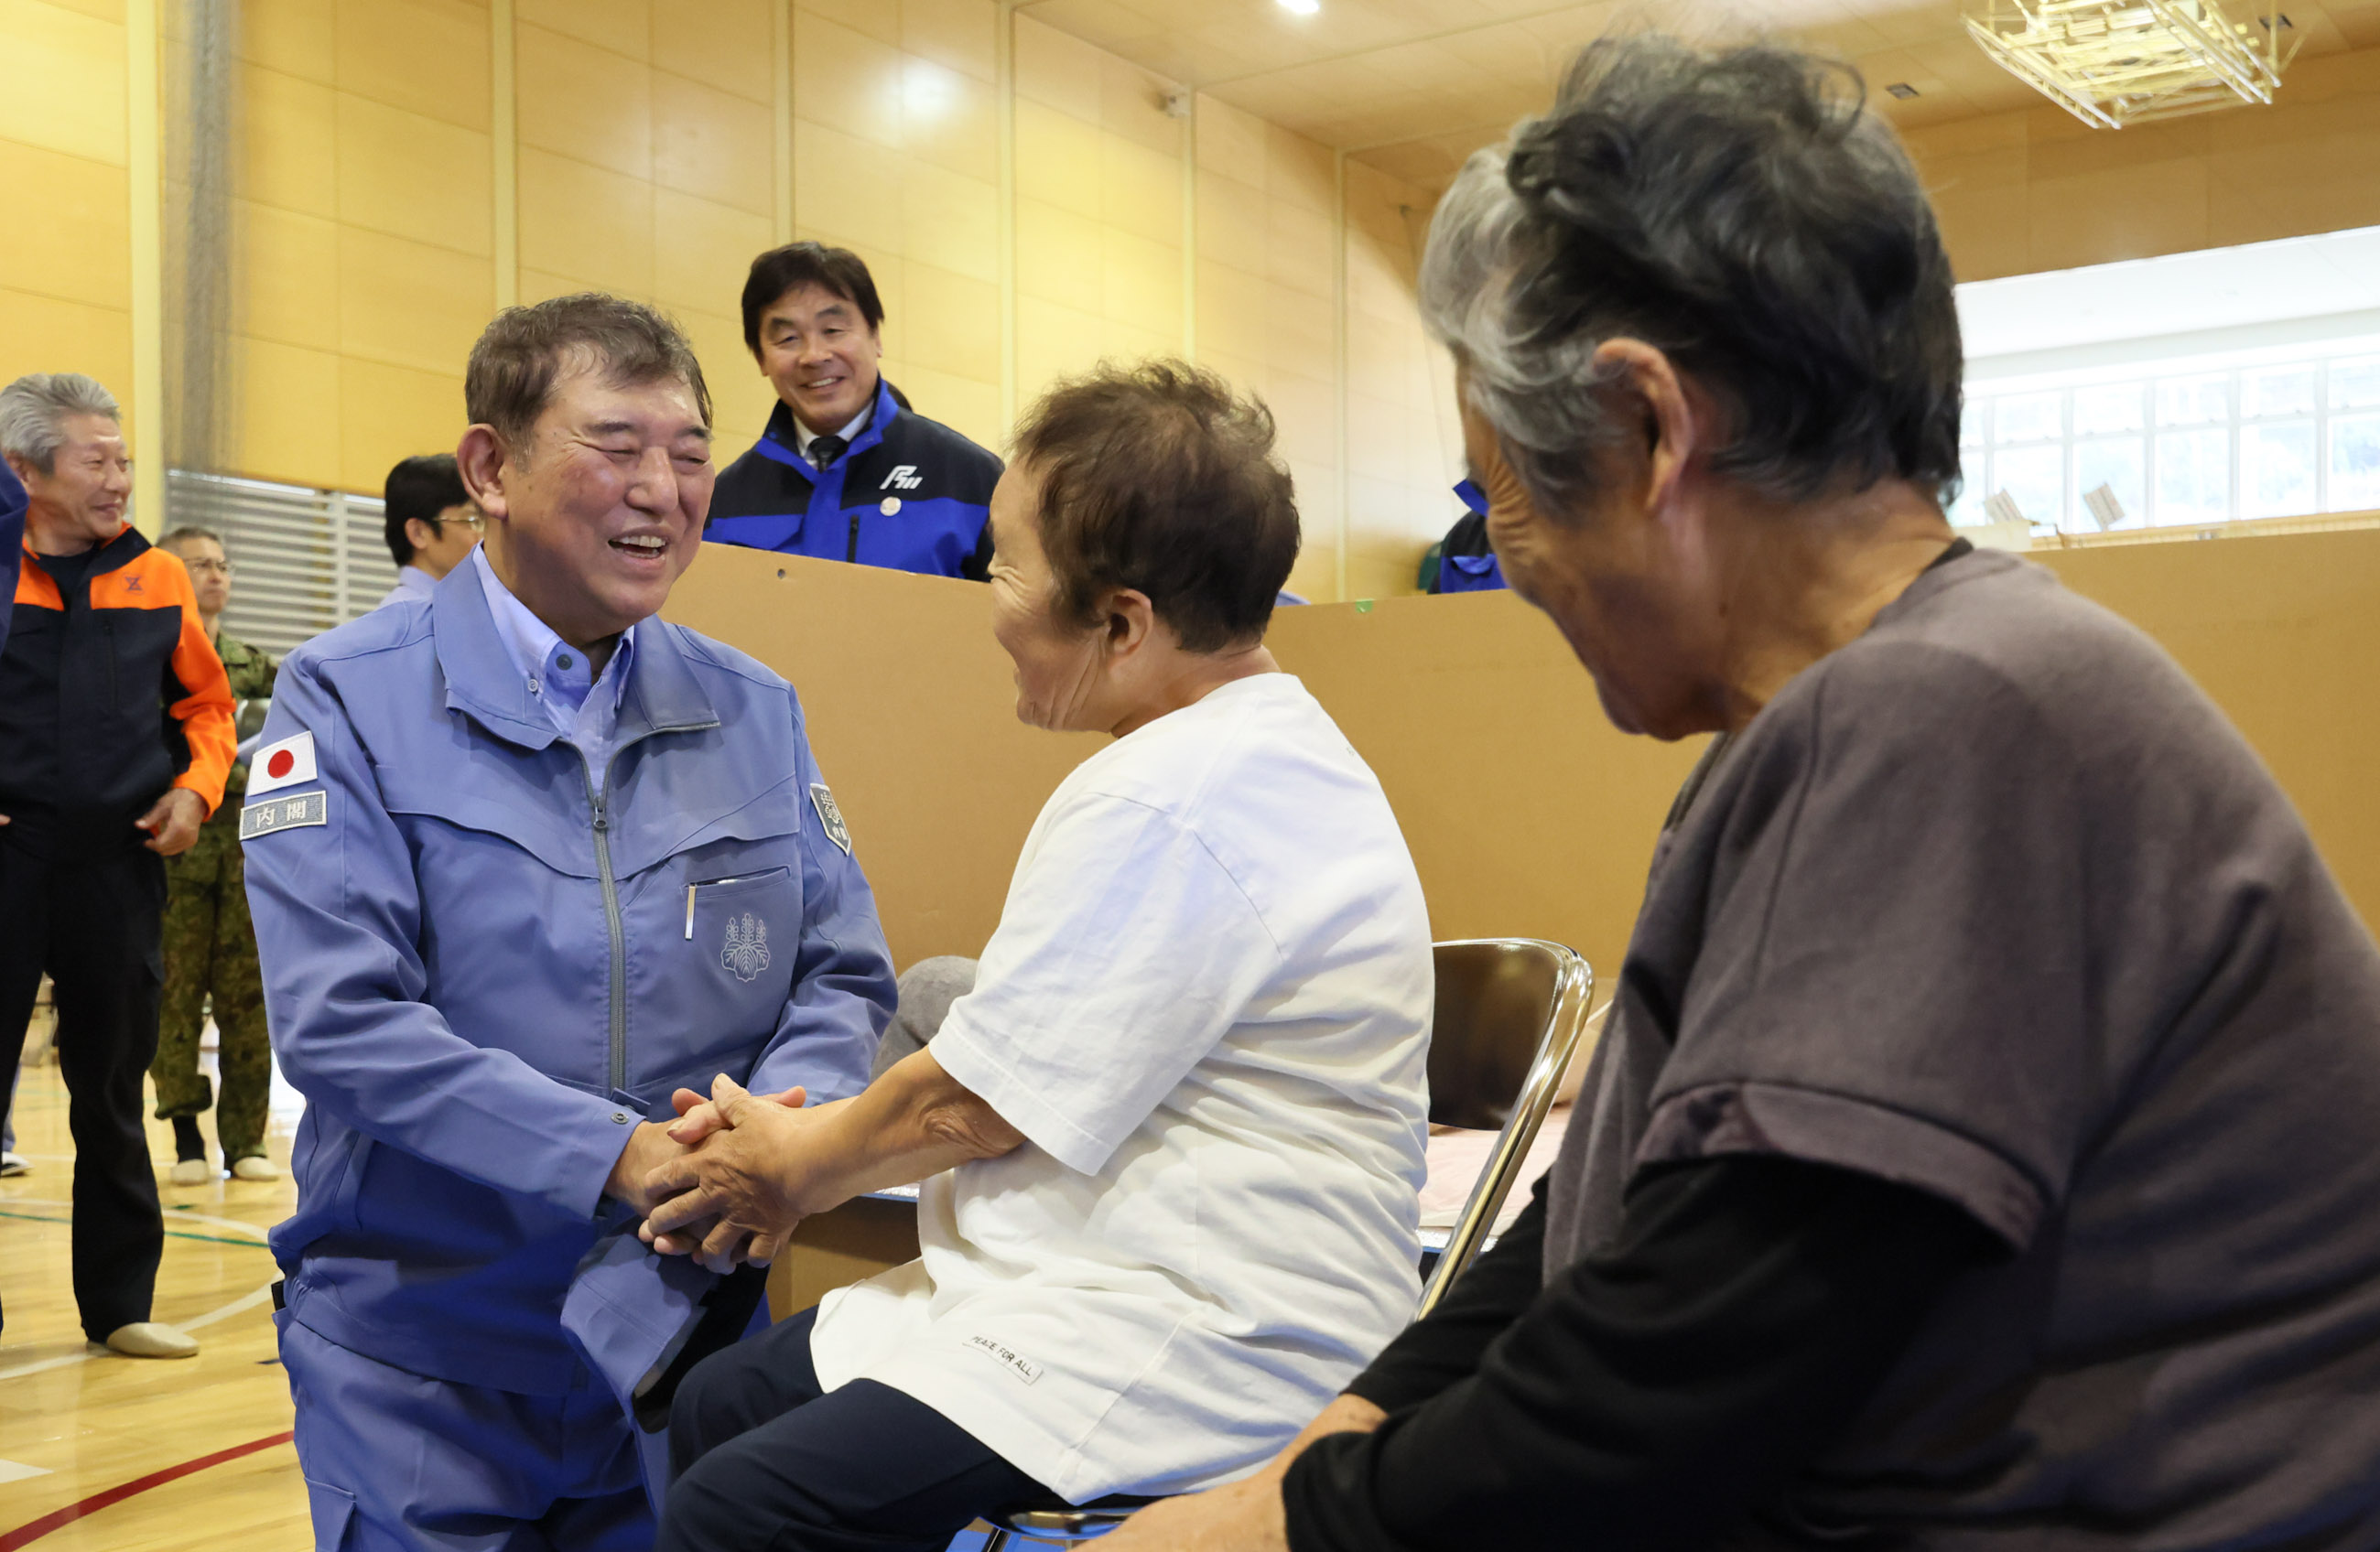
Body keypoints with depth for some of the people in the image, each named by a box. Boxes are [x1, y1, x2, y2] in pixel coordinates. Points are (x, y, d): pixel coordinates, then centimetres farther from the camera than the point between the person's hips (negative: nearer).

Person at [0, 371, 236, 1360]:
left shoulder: (157, 579, 5)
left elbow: (206, 703, 16)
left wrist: (195, 789, -1)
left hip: (119, 864, 3)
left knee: (113, 1094, 12)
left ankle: (119, 1303, 24)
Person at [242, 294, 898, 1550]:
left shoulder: (753, 712, 5)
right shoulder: (349, 699, -8)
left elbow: (844, 977, 5)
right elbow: (340, 1018, -18)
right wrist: (622, 1156, -26)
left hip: (687, 1338, 4)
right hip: (422, 1354, -3)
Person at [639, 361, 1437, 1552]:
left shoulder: (1168, 801, -22)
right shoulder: (1264, 745, 13)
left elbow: (978, 1102, -14)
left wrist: (797, 1168, 5)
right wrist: (812, 1136, 10)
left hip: (1200, 1360, -11)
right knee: (718, 1403, 11)